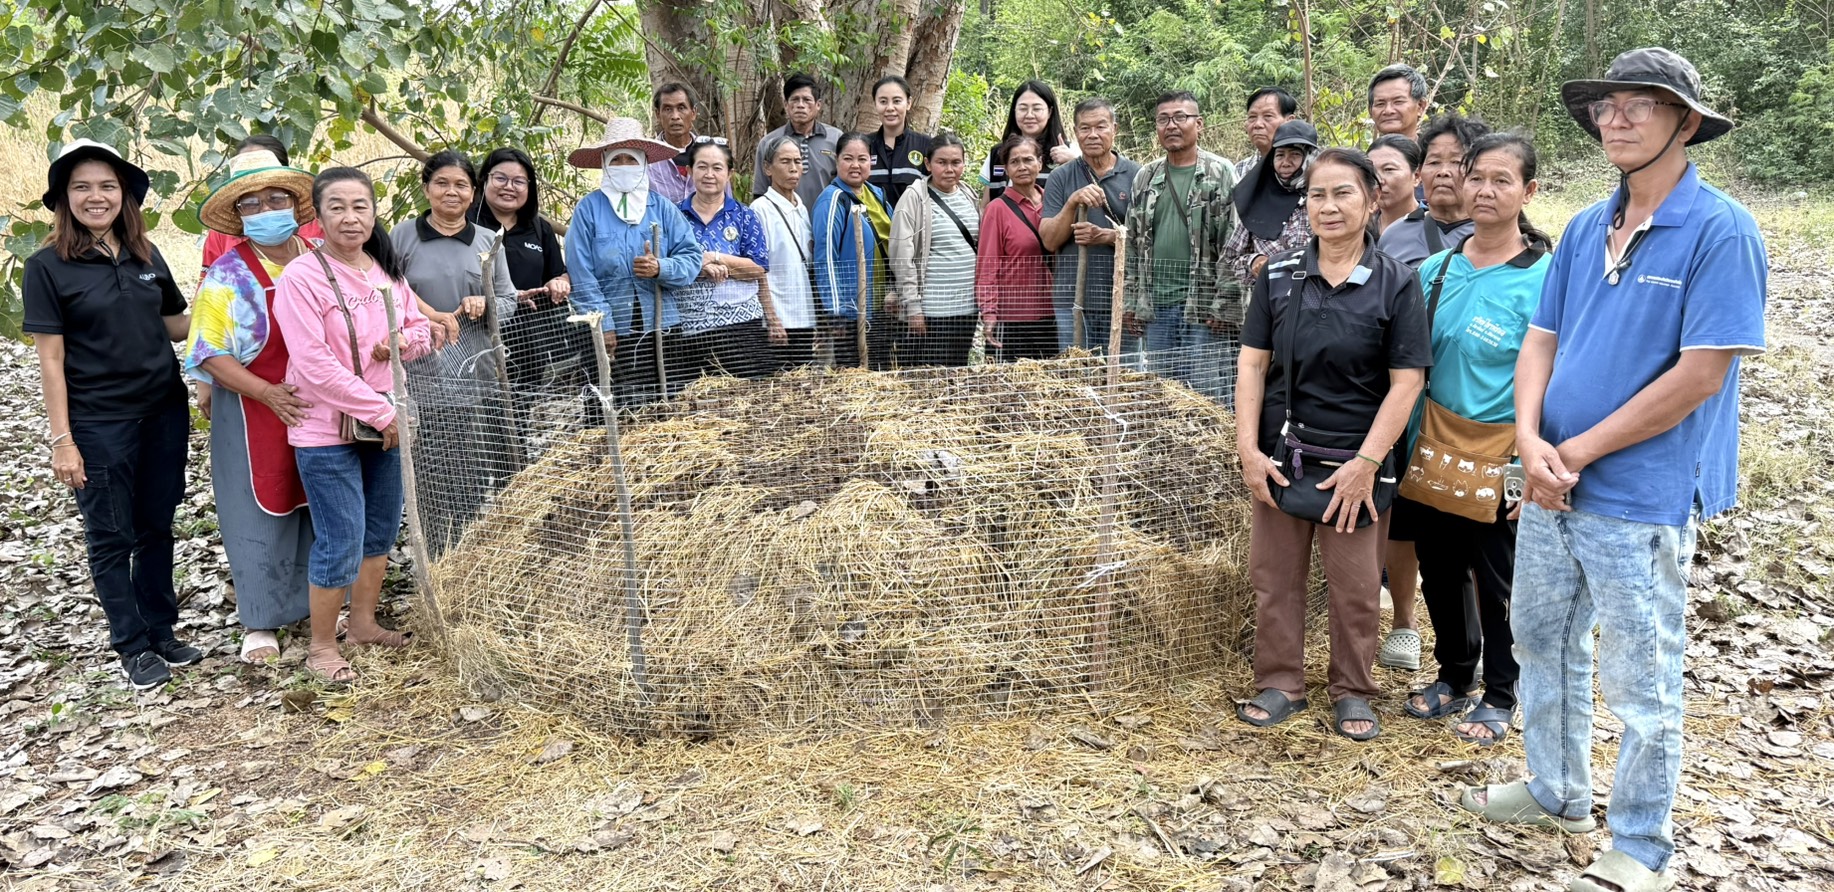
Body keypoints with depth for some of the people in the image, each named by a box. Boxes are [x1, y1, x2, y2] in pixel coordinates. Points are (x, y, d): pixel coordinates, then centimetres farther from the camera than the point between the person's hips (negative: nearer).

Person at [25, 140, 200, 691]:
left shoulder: (146, 256, 6)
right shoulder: (48, 266, -7)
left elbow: (175, 325, 16)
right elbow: (51, 360, -8)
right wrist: (61, 439, -11)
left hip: (163, 412, 4)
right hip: (98, 425, -4)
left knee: (156, 527, 13)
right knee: (111, 538, 7)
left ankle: (161, 633, 27)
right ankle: (133, 647, 20)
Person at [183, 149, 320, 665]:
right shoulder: (229, 275, -9)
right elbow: (209, 355, -11)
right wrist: (269, 394, -23)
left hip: (321, 409, 4)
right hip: (256, 416, -4)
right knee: (262, 513, 5)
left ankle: (314, 600, 30)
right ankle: (260, 622, 17)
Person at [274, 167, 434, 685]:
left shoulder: (388, 270, 6)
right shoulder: (302, 277, -15)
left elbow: (421, 328, 16)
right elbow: (314, 364, -20)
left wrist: (403, 341, -9)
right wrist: (381, 412, -18)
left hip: (386, 424, 7)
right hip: (327, 432, -7)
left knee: (380, 531, 17)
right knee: (341, 542, -2)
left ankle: (363, 623, 36)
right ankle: (321, 647, 16)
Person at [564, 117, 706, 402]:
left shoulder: (662, 207, 10)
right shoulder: (588, 209, 3)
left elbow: (692, 258, 5)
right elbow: (581, 274, -2)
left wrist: (661, 269, -14)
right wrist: (602, 324, -8)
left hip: (663, 329, 2)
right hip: (611, 335, -2)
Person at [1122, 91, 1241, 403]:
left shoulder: (1221, 174, -1)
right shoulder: (1145, 177, 14)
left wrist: (1223, 304, -13)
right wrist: (1130, 302, 11)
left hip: (1204, 310, -5)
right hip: (1155, 308, 5)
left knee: (1207, 397, -3)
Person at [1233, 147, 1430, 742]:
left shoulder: (1395, 283, -4)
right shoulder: (1279, 275, 3)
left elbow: (1406, 382, -7)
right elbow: (1253, 363, 2)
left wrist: (1366, 463, -13)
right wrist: (1248, 448, -6)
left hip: (1353, 459, -2)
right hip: (1280, 453, 2)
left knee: (1355, 586, 9)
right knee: (1274, 575, 9)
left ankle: (1352, 692, 27)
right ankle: (1279, 683, 26)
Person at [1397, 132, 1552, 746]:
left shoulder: (1544, 278, -13)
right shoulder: (1436, 269, 3)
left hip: (1500, 460, -5)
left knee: (1497, 581, 10)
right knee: (1440, 571, 17)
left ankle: (1500, 697, 30)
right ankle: (1454, 678, 38)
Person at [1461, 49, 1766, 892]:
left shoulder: (1720, 229, -13)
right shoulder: (1584, 228, 7)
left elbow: (1701, 375, -18)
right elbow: (1540, 341, 6)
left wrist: (1578, 452, -15)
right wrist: (1531, 441, -11)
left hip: (1641, 497, -7)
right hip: (1553, 486, 7)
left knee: (1640, 684, 6)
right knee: (1540, 642, 19)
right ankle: (1556, 792, 40)